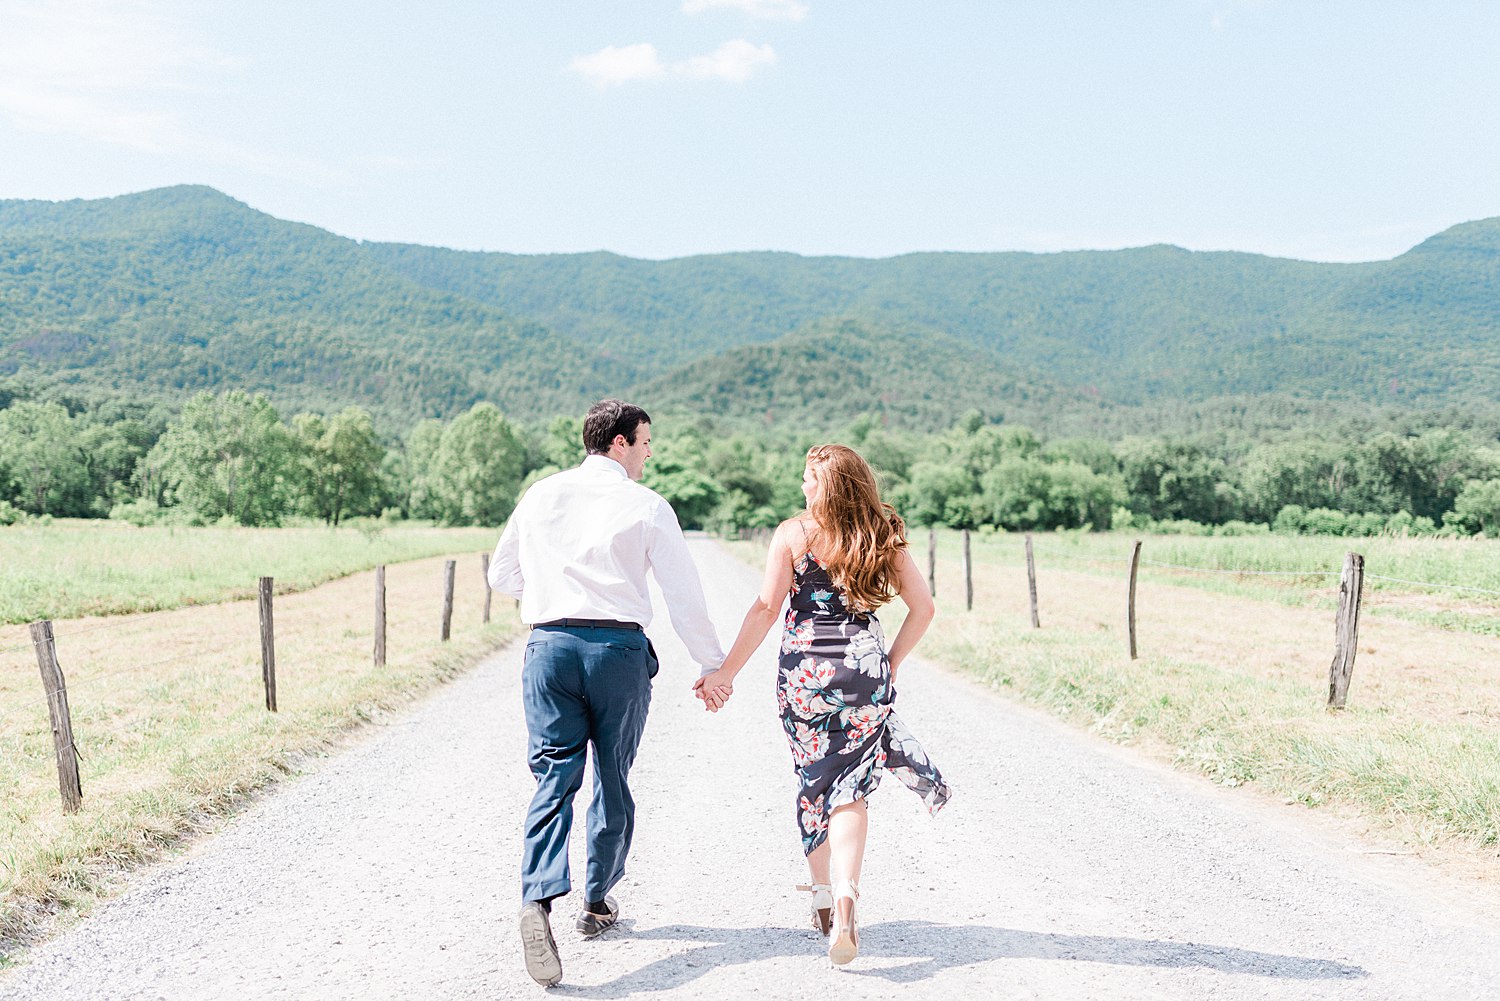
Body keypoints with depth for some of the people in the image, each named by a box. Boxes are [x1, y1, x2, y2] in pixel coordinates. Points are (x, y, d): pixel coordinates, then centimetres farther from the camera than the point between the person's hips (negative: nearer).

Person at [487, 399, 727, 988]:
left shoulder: (541, 495, 10)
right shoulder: (647, 506, 0)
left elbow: (502, 575, 18)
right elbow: (684, 596, 0)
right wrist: (714, 666, 9)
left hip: (550, 643, 2)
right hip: (620, 647, -2)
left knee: (556, 775, -1)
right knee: (612, 778, 13)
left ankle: (539, 899, -21)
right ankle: (597, 902, 25)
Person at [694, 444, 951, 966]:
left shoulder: (792, 534, -3)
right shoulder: (884, 536, 5)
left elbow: (766, 608, -7)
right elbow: (923, 608, 5)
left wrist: (726, 671, -3)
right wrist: (890, 664, 13)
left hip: (805, 670, -1)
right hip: (866, 670, 1)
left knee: (813, 785, 15)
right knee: (849, 788, 5)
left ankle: (823, 896, 26)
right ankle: (844, 896, -17)